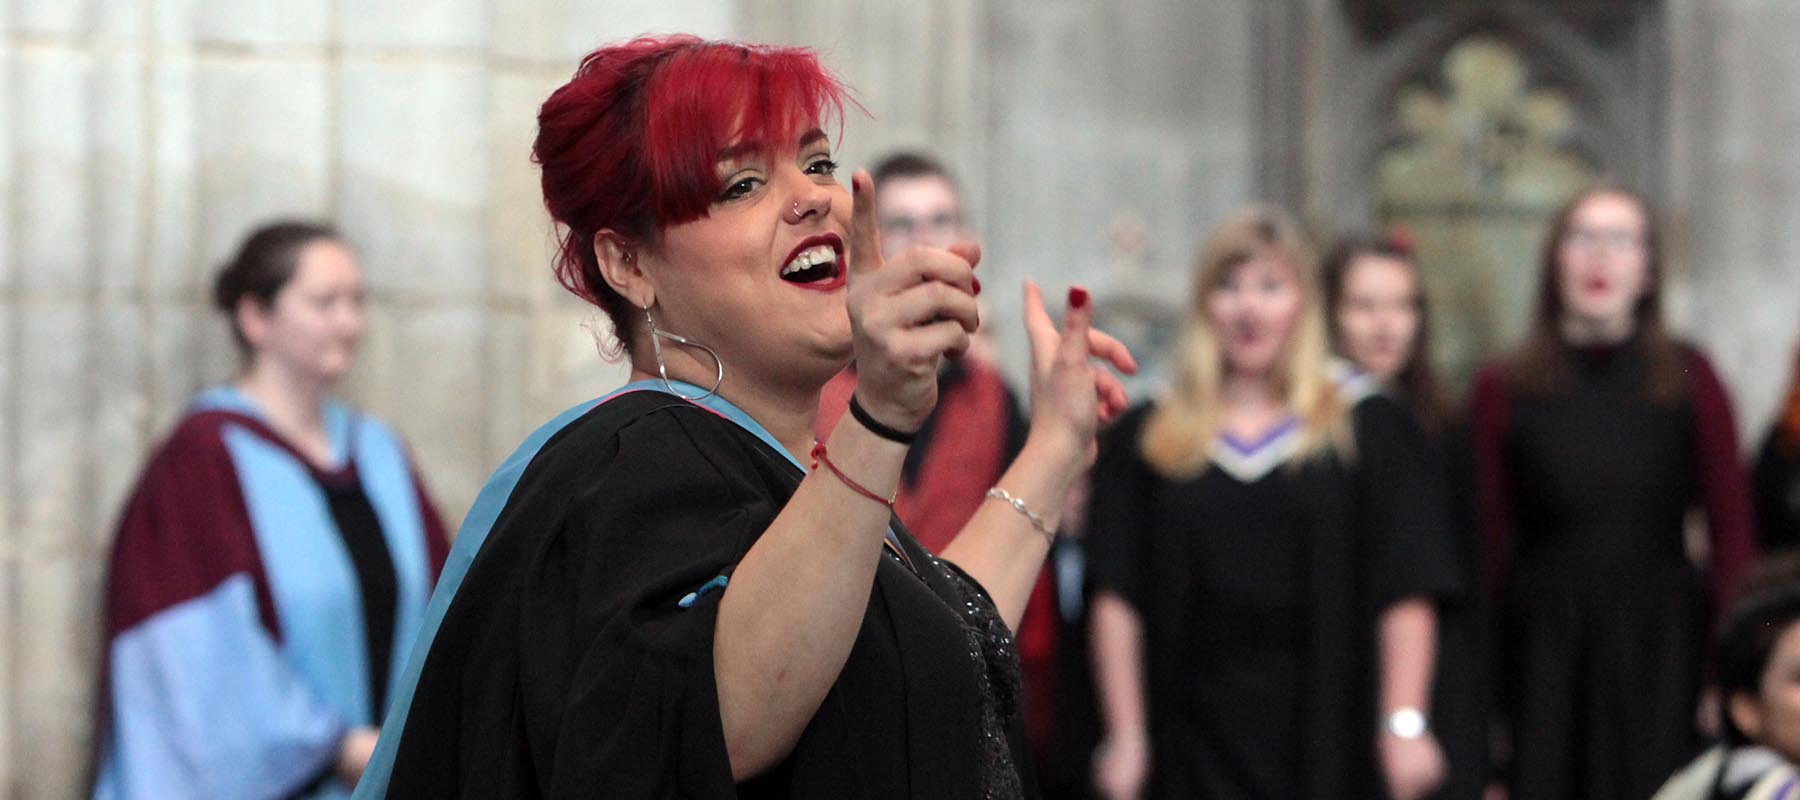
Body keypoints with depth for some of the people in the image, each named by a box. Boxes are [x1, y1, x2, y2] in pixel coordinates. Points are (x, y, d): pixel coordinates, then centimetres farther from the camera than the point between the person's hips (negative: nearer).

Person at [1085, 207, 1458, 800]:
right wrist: (1125, 736, -3)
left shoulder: (1371, 431, 5)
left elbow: (1407, 595, -1)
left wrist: (1404, 726, -11)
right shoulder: (1144, 440, 8)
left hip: (1326, 749, -1)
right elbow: (1118, 600, 4)